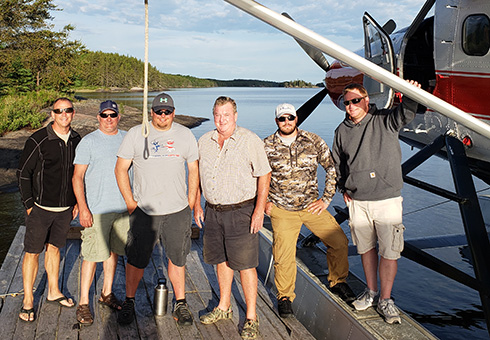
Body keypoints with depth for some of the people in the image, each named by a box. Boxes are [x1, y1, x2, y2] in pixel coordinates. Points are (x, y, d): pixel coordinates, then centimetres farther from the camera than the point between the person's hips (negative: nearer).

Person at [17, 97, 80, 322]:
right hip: (41, 208, -5)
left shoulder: (76, 140, 3)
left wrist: (76, 202, 13)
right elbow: (23, 173, -8)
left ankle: (53, 292, 32)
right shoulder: (38, 141, -13)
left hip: (65, 209, 5)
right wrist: (29, 205, -9)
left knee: (54, 247, 18)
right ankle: (28, 301, 16)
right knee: (32, 252, 3)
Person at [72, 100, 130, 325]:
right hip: (96, 209, -4)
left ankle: (107, 293, 28)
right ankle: (83, 303, 7)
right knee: (92, 255, -3)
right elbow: (77, 177, -7)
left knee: (113, 251, 13)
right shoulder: (88, 142, -5)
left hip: (122, 207, 5)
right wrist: (82, 207, -15)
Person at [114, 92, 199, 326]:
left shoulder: (185, 135, 5)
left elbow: (193, 171, 10)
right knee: (136, 260, 6)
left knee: (177, 259, 9)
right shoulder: (135, 134, 0)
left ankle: (180, 304, 24)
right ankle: (129, 302, 25)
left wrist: (191, 204, 4)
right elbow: (121, 169, 3)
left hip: (177, 211, 1)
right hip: (143, 211, -1)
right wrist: (130, 202, -3)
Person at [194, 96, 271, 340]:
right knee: (221, 260, 16)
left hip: (240, 212, -5)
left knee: (245, 265, -1)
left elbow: (264, 175, -7)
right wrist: (197, 205, 11)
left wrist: (259, 210, -12)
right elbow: (197, 175, 17)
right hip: (212, 211, 5)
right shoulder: (204, 142, 8)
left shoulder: (250, 141, -7)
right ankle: (224, 307, 33)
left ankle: (251, 318, 11)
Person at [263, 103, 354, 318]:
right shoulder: (267, 146, -2)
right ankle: (284, 296, 20)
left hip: (311, 205, 2)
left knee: (339, 242, -2)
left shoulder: (313, 141, -1)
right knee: (284, 255, -3)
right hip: (282, 210, -1)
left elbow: (333, 167, 5)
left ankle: (338, 282, 23)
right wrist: (263, 201, 5)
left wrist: (326, 198, 1)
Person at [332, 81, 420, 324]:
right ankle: (371, 291, 32)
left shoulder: (385, 121, -2)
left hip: (387, 199, -3)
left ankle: (385, 300, 12)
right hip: (357, 202, 3)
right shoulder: (342, 131, 8)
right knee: (366, 248, 15)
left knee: (389, 251, -2)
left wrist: (411, 96, -41)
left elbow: (405, 113, -21)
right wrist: (343, 189, 12)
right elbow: (337, 163, 19)